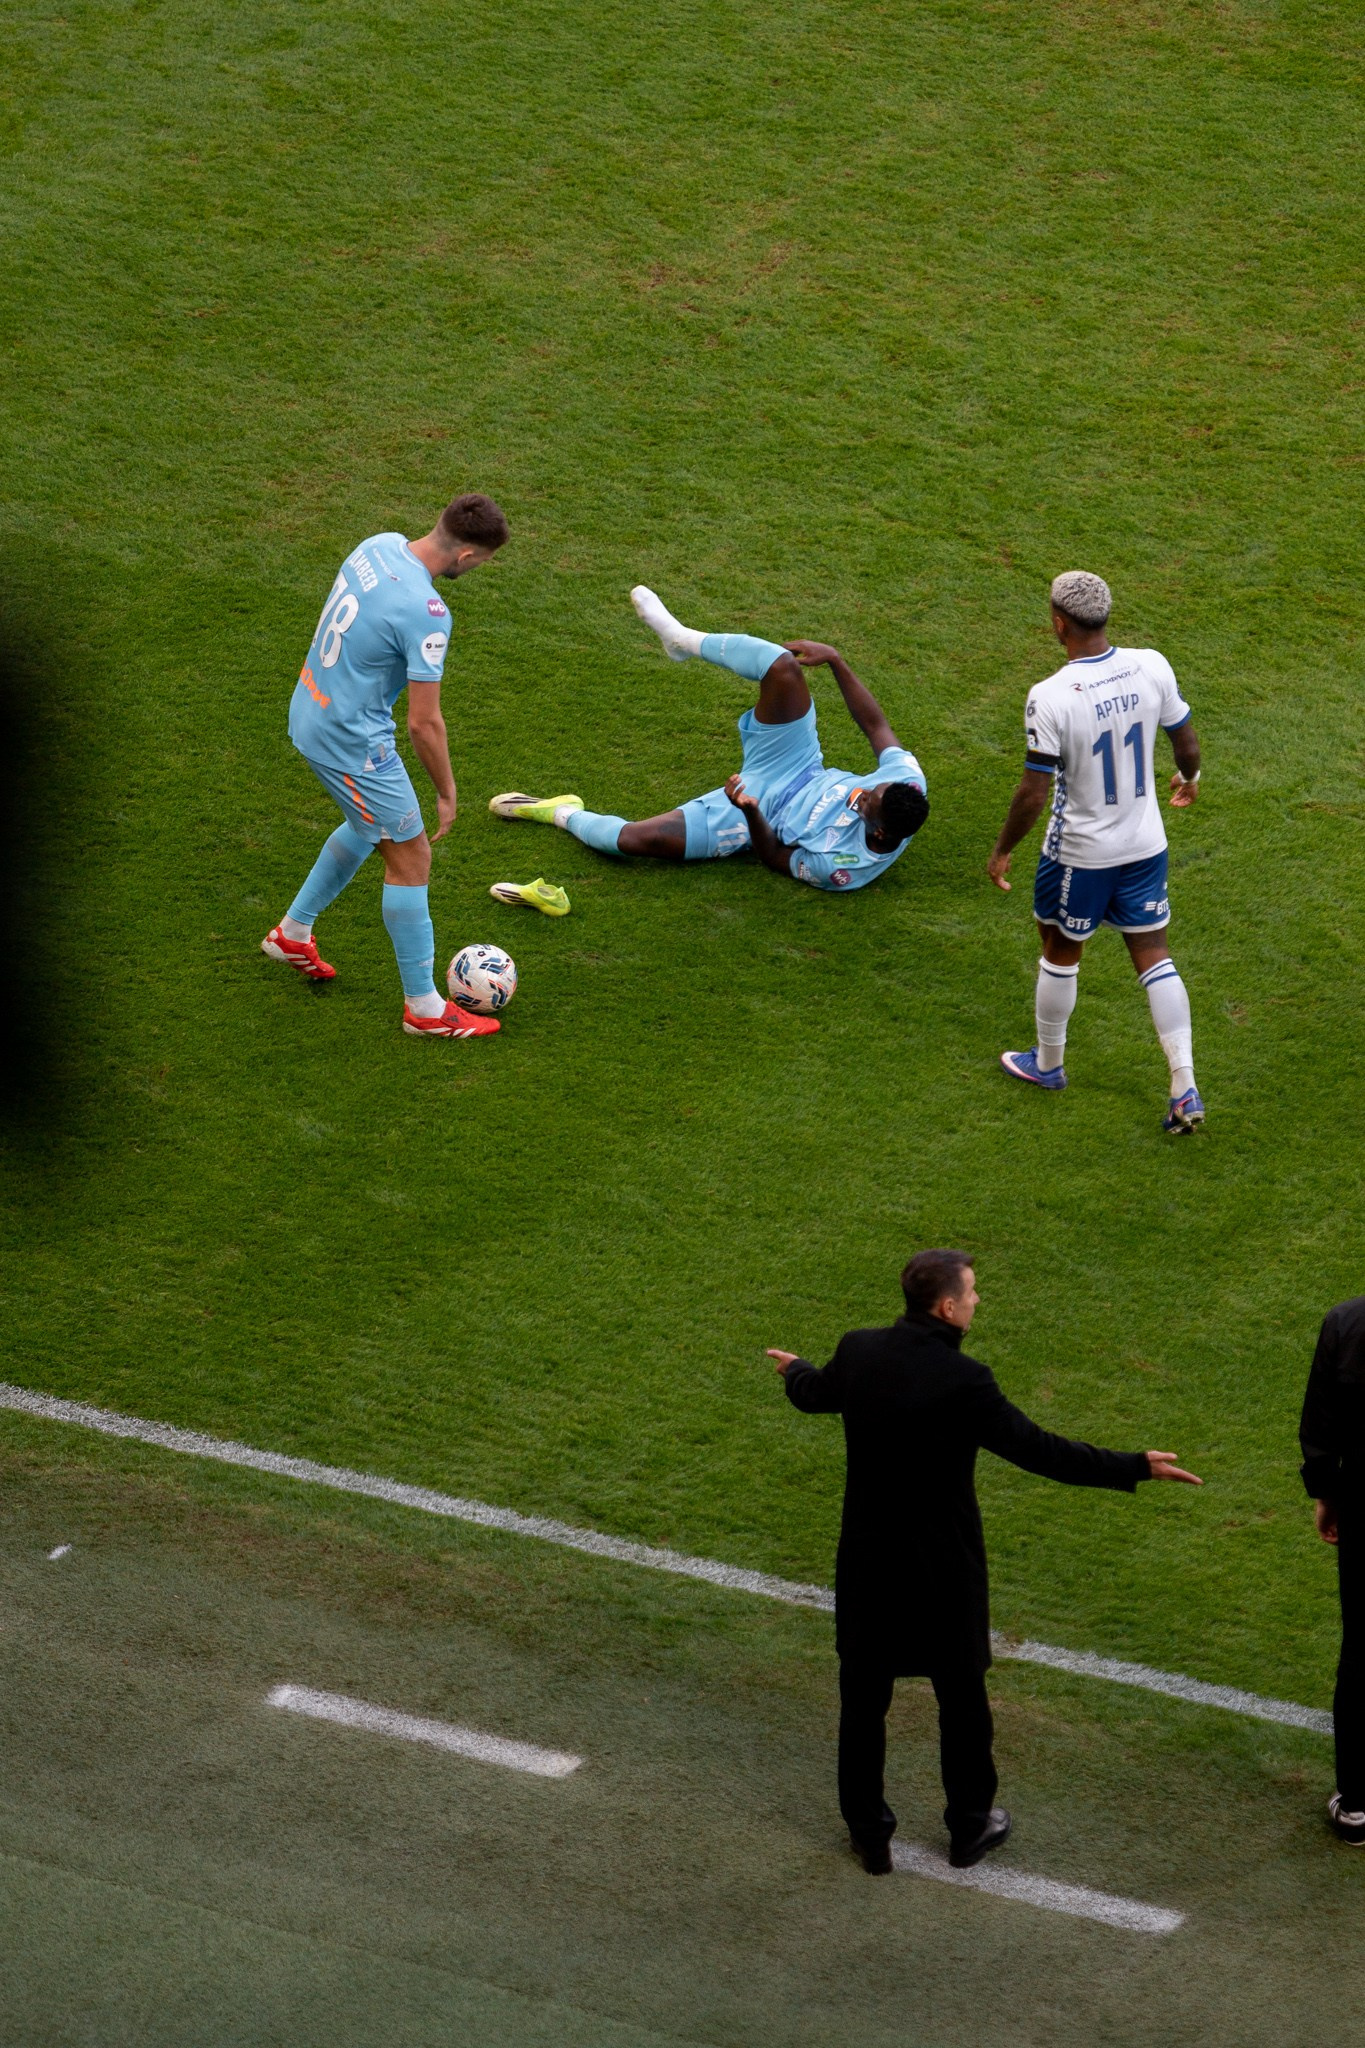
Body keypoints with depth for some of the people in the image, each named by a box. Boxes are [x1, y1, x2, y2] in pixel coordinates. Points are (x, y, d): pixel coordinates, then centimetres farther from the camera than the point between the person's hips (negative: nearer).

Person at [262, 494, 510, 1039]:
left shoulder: (380, 545, -5)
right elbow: (423, 722, -24)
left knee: (371, 825, 30)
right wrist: (447, 792, -10)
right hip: (352, 742, -9)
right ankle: (424, 1008, 14)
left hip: (310, 713, 9)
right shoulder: (426, 613, -30)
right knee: (410, 857, 4)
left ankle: (292, 933, 43)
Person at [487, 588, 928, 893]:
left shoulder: (844, 868, -35)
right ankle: (684, 640, 9)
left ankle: (562, 814, 12)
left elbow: (777, 860, -19)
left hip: (760, 813, -6)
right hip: (802, 773, 6)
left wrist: (750, 811, -36)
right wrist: (836, 660, -10)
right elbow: (876, 725, -7)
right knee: (782, 666, -20)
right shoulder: (906, 782, -24)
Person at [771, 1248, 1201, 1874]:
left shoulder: (859, 1352, -7)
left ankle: (868, 1833, 24)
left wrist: (795, 1368, 41)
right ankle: (970, 1827, 30)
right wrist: (1135, 1468, -11)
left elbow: (813, 1395, 15)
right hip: (943, 1567, -4)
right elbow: (1038, 1450, -18)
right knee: (961, 1697, 16)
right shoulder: (963, 1381, -23)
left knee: (863, 1699, 15)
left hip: (867, 1563, 4)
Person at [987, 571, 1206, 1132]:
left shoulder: (1051, 698, -26)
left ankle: (1047, 1064, 40)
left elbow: (1034, 794, -21)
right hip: (1145, 844, 4)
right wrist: (1189, 777, 26)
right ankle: (1185, 1090, 9)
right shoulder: (1152, 667, -12)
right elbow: (1186, 740, 3)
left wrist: (1002, 851, -5)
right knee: (1153, 955, 13)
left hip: (1079, 854, -4)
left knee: (1061, 953, 19)